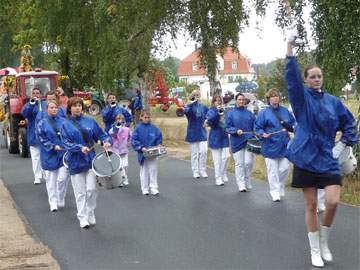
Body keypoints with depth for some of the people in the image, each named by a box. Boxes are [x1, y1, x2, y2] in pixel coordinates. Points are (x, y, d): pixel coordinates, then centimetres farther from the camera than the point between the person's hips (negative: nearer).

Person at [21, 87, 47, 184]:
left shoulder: (46, 104, 7)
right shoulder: (29, 105, 3)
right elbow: (24, 113, -17)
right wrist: (32, 102, -27)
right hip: (34, 135, -1)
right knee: (35, 156, 0)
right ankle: (37, 177, 5)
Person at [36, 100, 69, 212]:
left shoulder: (63, 121, 7)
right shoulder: (42, 123, 1)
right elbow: (42, 139, -5)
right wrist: (54, 147, -16)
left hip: (64, 154, 1)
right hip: (50, 155, -1)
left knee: (62, 178, -6)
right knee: (51, 180, 5)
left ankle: (61, 200, 14)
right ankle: (53, 203, 14)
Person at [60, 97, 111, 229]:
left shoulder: (90, 122, 6)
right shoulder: (66, 126, 3)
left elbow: (101, 135, 8)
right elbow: (66, 143, -7)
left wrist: (106, 141, -14)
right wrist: (80, 148, -22)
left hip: (90, 160, 1)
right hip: (75, 162, -1)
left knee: (91, 189, -4)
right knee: (80, 192, 3)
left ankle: (91, 215, 16)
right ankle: (83, 218, 13)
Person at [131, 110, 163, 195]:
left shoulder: (154, 128, -2)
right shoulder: (138, 128, -7)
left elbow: (159, 137, 6)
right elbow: (134, 140, -9)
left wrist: (158, 145, -9)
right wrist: (141, 148, -17)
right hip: (142, 153, -1)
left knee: (153, 170, 0)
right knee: (144, 171, 11)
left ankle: (154, 188, 6)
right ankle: (145, 189, 19)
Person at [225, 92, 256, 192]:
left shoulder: (249, 113, 9)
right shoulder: (231, 114, 1)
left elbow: (255, 126, 13)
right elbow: (228, 128, -2)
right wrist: (236, 131, -18)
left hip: (249, 141, 2)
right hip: (237, 142, -1)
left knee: (248, 162, -4)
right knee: (239, 164, 3)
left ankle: (247, 182, 18)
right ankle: (241, 185, 10)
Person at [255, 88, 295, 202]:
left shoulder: (285, 111, 7)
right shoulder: (264, 112, -3)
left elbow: (293, 124, 15)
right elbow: (258, 127, -3)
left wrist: (293, 127, -6)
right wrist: (262, 134, -21)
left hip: (284, 145, 3)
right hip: (270, 146, -3)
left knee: (284, 168, 6)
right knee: (272, 170, 1)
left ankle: (280, 187, 29)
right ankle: (275, 193, 12)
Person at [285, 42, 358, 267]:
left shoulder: (333, 101, 6)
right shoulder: (302, 98, -1)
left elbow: (350, 123, 15)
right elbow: (292, 77, -17)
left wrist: (342, 145, 4)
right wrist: (290, 50, -27)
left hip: (328, 158, 2)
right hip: (306, 157, -2)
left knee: (333, 202, -11)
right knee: (311, 206, 4)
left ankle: (324, 242, 14)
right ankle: (315, 251, 17)